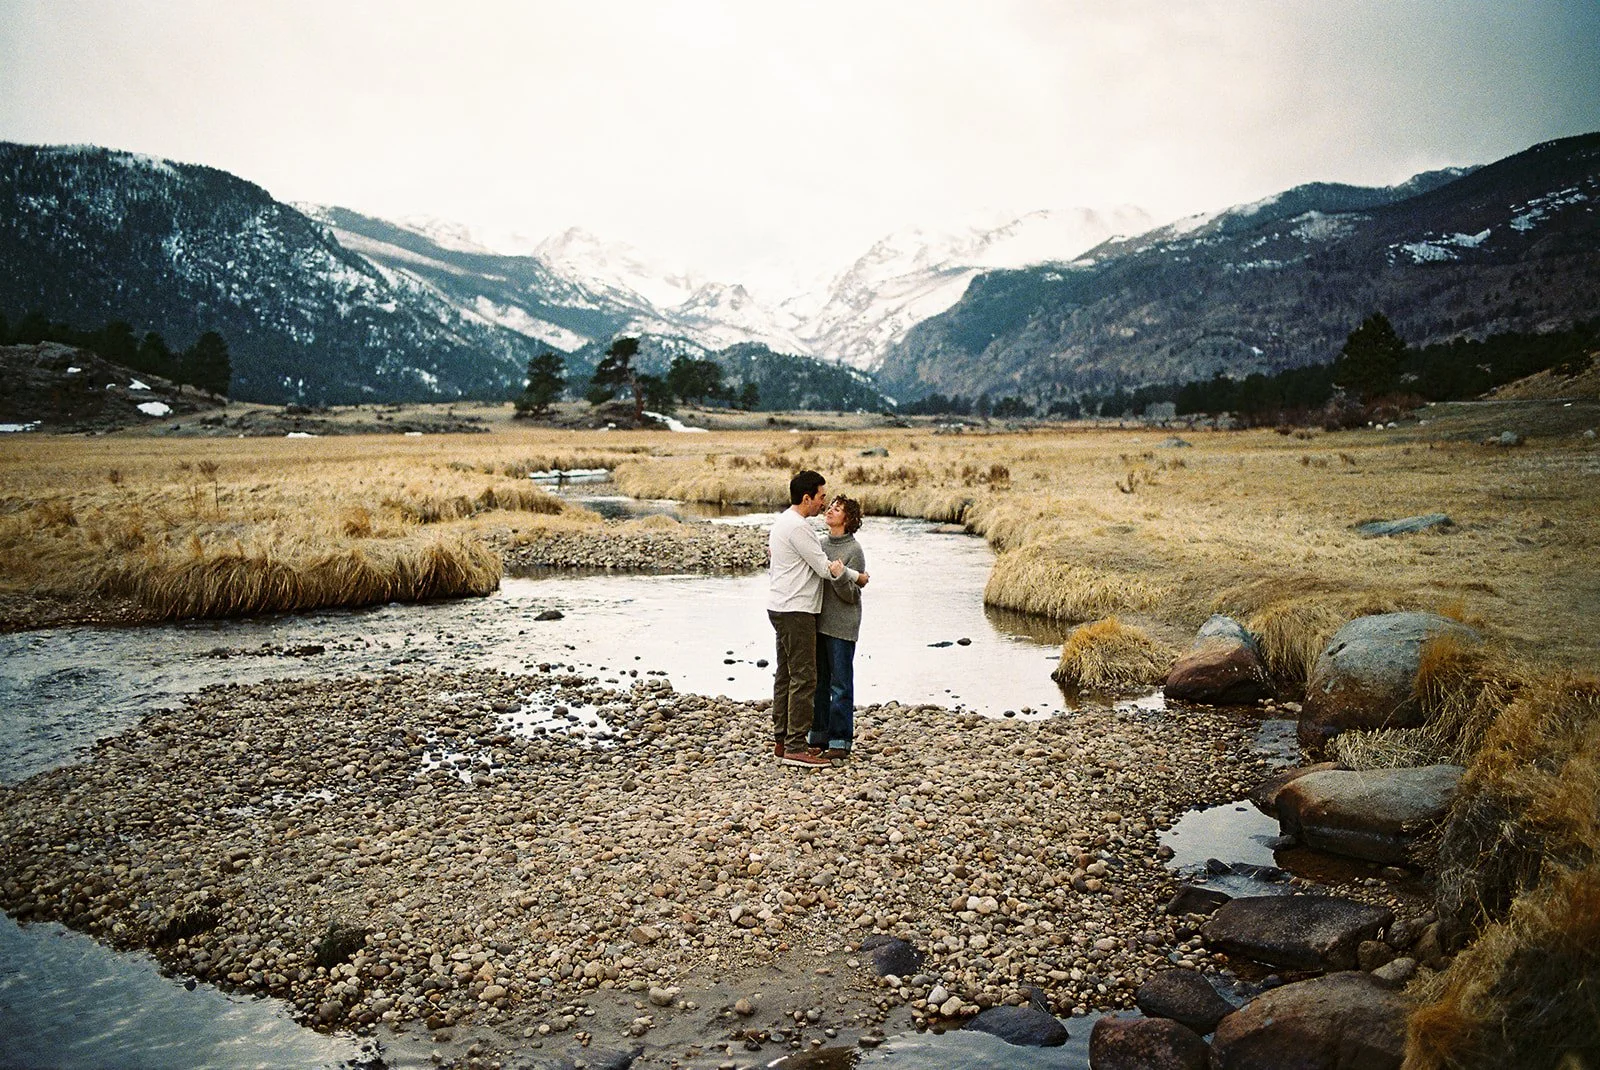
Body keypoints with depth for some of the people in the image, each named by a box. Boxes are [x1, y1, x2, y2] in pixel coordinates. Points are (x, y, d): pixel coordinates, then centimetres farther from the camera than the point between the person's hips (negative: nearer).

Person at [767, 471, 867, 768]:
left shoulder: (782, 521, 15)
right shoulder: (797, 526, -17)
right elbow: (823, 567, -15)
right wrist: (857, 576, 0)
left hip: (780, 607, 11)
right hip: (796, 611, -11)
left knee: (785, 674, 13)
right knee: (804, 677, -8)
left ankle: (781, 740, 18)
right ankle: (795, 747, -7)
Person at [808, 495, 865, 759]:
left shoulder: (854, 551, -10)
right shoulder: (820, 544, 9)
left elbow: (851, 595, -12)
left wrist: (839, 576, -30)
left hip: (841, 627, -7)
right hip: (818, 622, 7)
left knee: (840, 683, 0)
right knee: (818, 681, 13)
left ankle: (840, 741, 7)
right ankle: (819, 736, 23)